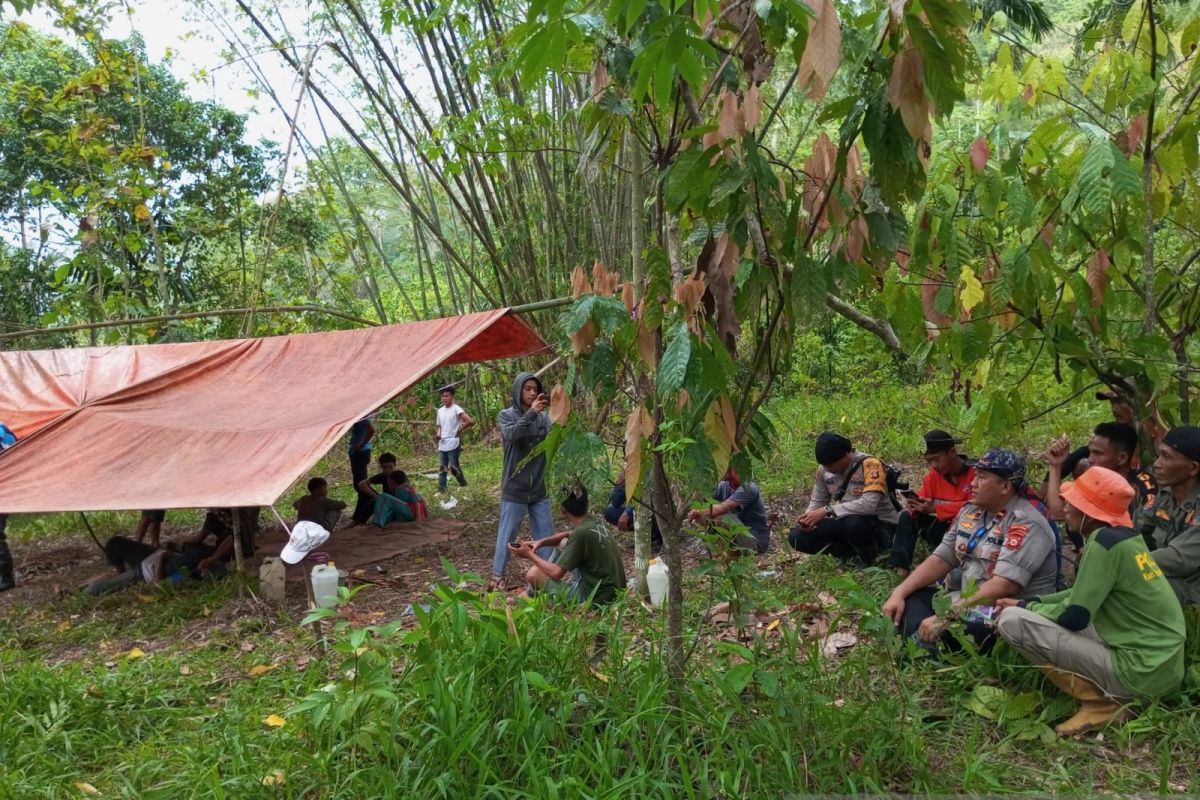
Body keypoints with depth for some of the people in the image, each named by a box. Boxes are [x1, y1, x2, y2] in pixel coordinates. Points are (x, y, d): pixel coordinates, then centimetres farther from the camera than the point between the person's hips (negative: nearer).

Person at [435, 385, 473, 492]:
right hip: (442, 444, 7)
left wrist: (459, 431, -9)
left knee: (454, 467, -4)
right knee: (441, 468, 5)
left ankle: (463, 485, 13)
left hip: (453, 444, -7)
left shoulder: (456, 409, -10)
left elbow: (470, 421, -19)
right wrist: (438, 434, 0)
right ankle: (441, 489, 7)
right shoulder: (440, 411, 12)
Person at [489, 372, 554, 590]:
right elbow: (511, 434, -24)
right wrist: (531, 413, -31)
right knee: (507, 534, 4)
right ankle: (497, 575, 16)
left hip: (539, 488, 3)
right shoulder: (506, 415, -4)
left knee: (545, 533, 10)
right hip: (514, 488, -3)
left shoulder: (543, 417, 4)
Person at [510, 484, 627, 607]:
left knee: (534, 574, -8)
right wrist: (540, 542, 6)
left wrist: (530, 555, -6)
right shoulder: (594, 522, 2)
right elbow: (566, 536, 22)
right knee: (564, 543, 22)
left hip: (596, 598, -9)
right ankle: (532, 592, 29)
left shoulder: (582, 532, -23)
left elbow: (556, 573, -19)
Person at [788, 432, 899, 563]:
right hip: (845, 523, 6)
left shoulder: (870, 465, -23)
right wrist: (808, 518, -15)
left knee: (854, 524, -40)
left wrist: (827, 510, -33)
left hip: (880, 525, -6)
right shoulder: (824, 470, -3)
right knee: (797, 537, -10)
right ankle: (854, 552, -1)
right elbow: (817, 501, 8)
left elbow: (868, 504, -35)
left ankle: (871, 560, -9)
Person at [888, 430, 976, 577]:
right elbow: (922, 497, 3)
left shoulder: (974, 472, -21)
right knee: (907, 516, -8)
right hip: (944, 526, 7)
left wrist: (935, 509, -32)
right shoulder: (934, 474, -1)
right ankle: (900, 566, -14)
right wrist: (914, 504, -24)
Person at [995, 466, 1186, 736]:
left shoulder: (1104, 542, -18)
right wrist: (1027, 603, 14)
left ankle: (1101, 702, -6)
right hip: (1161, 665, 10)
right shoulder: (1124, 536, 10)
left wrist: (1025, 609, 1)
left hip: (1141, 671, -9)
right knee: (1040, 612, 22)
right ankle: (1109, 693, 11)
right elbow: (1083, 596, 21)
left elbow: (1073, 617, -16)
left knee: (1013, 621, -14)